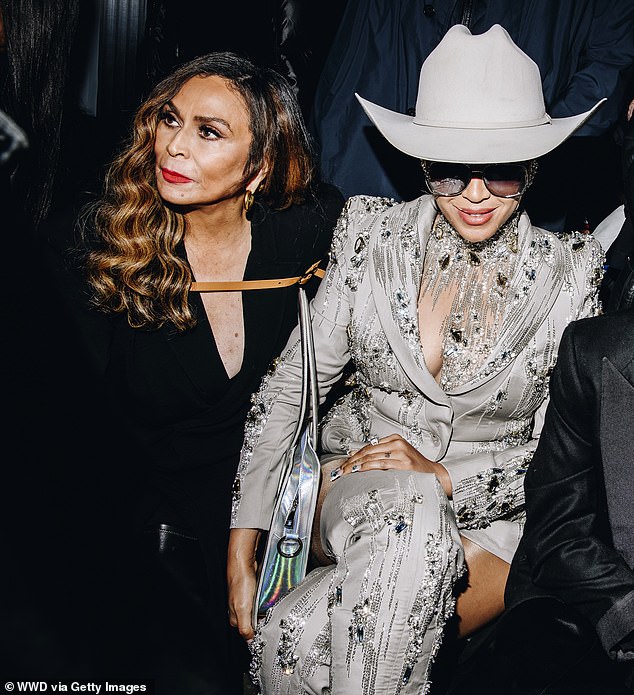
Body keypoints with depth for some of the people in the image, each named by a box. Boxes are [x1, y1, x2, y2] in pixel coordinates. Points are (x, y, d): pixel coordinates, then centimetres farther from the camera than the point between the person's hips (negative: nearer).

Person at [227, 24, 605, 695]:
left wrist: (446, 476, -19)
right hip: (356, 482, 2)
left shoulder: (570, 273, -5)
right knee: (407, 517, -36)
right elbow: (288, 389, -3)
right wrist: (242, 547, -9)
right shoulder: (371, 234, -3)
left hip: (490, 510, -1)